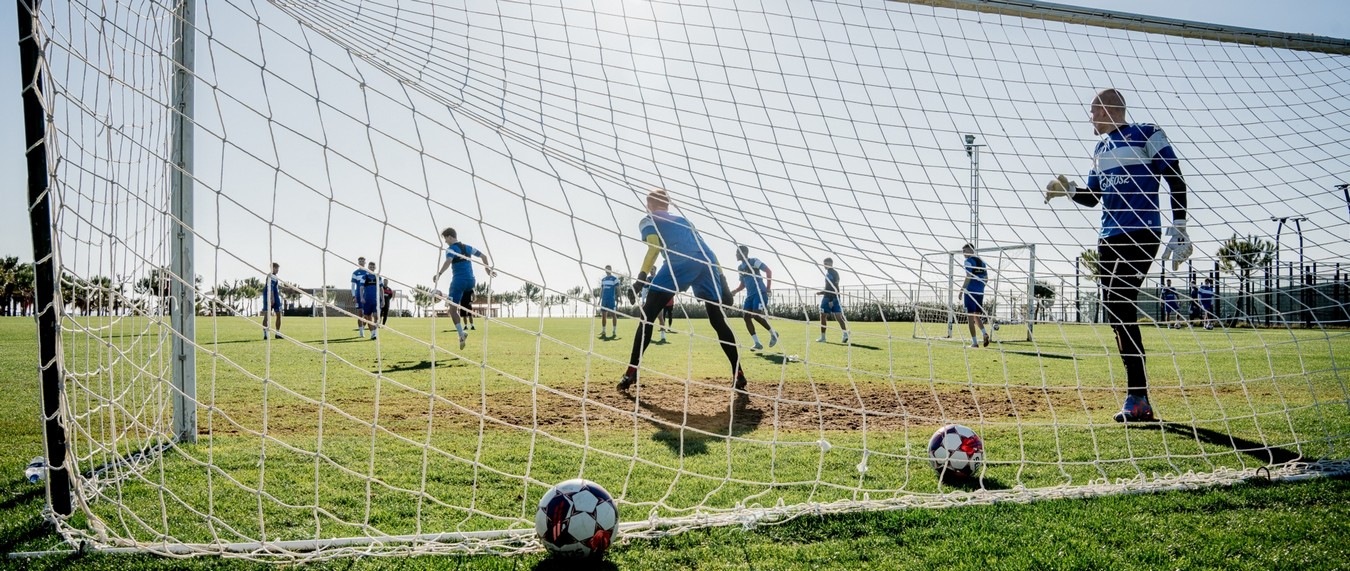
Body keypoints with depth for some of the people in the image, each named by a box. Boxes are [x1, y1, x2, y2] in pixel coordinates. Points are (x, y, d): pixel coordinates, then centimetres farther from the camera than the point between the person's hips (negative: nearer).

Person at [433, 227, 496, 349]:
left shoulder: (451, 249, -4)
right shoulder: (467, 247, 16)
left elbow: (448, 261, -25)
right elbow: (484, 255, 20)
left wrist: (439, 274, -32)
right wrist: (488, 270, 29)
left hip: (459, 281, -6)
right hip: (470, 281, 6)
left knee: (453, 309, -1)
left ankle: (461, 334, -13)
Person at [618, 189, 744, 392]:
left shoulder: (648, 221, 21)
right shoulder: (681, 219, 37)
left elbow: (655, 246, -1)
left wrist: (641, 276, -8)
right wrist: (721, 278, 24)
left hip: (681, 262, -5)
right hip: (708, 262, 5)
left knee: (648, 316, 2)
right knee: (718, 320, 15)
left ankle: (632, 372, -6)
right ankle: (738, 373, 11)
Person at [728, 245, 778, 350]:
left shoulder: (754, 262, -7)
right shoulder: (740, 268, 16)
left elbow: (769, 271, -10)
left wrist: (768, 289, -14)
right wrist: (735, 291, 5)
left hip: (760, 292, -8)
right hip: (750, 294, 8)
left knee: (756, 315, -20)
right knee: (746, 316, -5)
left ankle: (773, 333, 3)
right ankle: (757, 343, 0)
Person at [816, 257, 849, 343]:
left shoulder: (829, 273, -10)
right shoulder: (836, 273, 19)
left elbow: (832, 287, -20)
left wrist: (830, 300, -23)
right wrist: (822, 292, 27)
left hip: (828, 298, -8)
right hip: (836, 297, 8)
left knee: (823, 317, 4)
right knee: (838, 317, 1)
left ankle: (823, 337, 8)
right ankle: (845, 334, -15)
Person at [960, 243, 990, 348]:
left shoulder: (968, 261, -6)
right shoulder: (982, 261, 15)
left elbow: (968, 278, -15)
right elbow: (986, 279, 15)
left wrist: (961, 290, -12)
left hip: (970, 291, -7)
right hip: (980, 292, 7)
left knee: (970, 317, -1)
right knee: (976, 316, 15)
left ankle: (974, 342, -3)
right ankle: (984, 333, -10)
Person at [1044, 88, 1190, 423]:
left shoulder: (1145, 134, -3)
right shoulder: (1101, 149, 20)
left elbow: (1176, 181, -6)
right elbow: (1094, 196, 25)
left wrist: (1179, 229, -12)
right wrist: (1069, 190, 5)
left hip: (1141, 234, -8)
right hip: (1110, 239, 8)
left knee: (1120, 307, -18)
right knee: (1115, 313, 5)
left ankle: (1138, 398, -15)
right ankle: (1138, 399, 11)